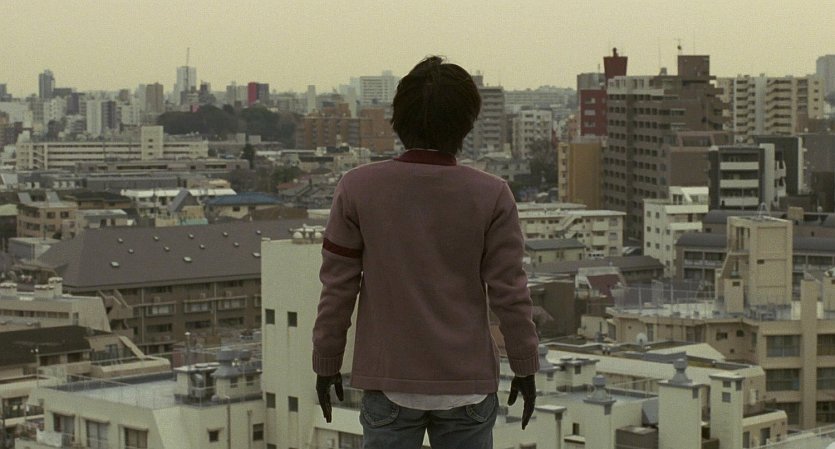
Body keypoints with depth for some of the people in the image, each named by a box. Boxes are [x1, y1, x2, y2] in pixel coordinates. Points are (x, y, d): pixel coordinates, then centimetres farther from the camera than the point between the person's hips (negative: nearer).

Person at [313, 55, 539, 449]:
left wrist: (326, 364, 9)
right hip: (468, 385, 0)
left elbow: (337, 288, -2)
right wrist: (525, 368, 8)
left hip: (390, 382, 0)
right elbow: (509, 294, -4)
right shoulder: (491, 196, -7)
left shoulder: (357, 189, -6)